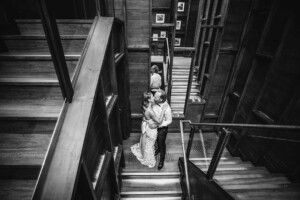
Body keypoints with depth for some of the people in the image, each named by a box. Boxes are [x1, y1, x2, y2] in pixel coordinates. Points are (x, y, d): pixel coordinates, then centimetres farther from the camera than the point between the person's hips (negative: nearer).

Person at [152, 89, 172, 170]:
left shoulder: (167, 109, -34)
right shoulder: (155, 102, -17)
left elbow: (169, 121, -21)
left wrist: (158, 125, -27)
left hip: (162, 129, -6)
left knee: (162, 144, 17)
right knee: (157, 140, 31)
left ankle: (161, 160, 41)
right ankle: (158, 149, 63)